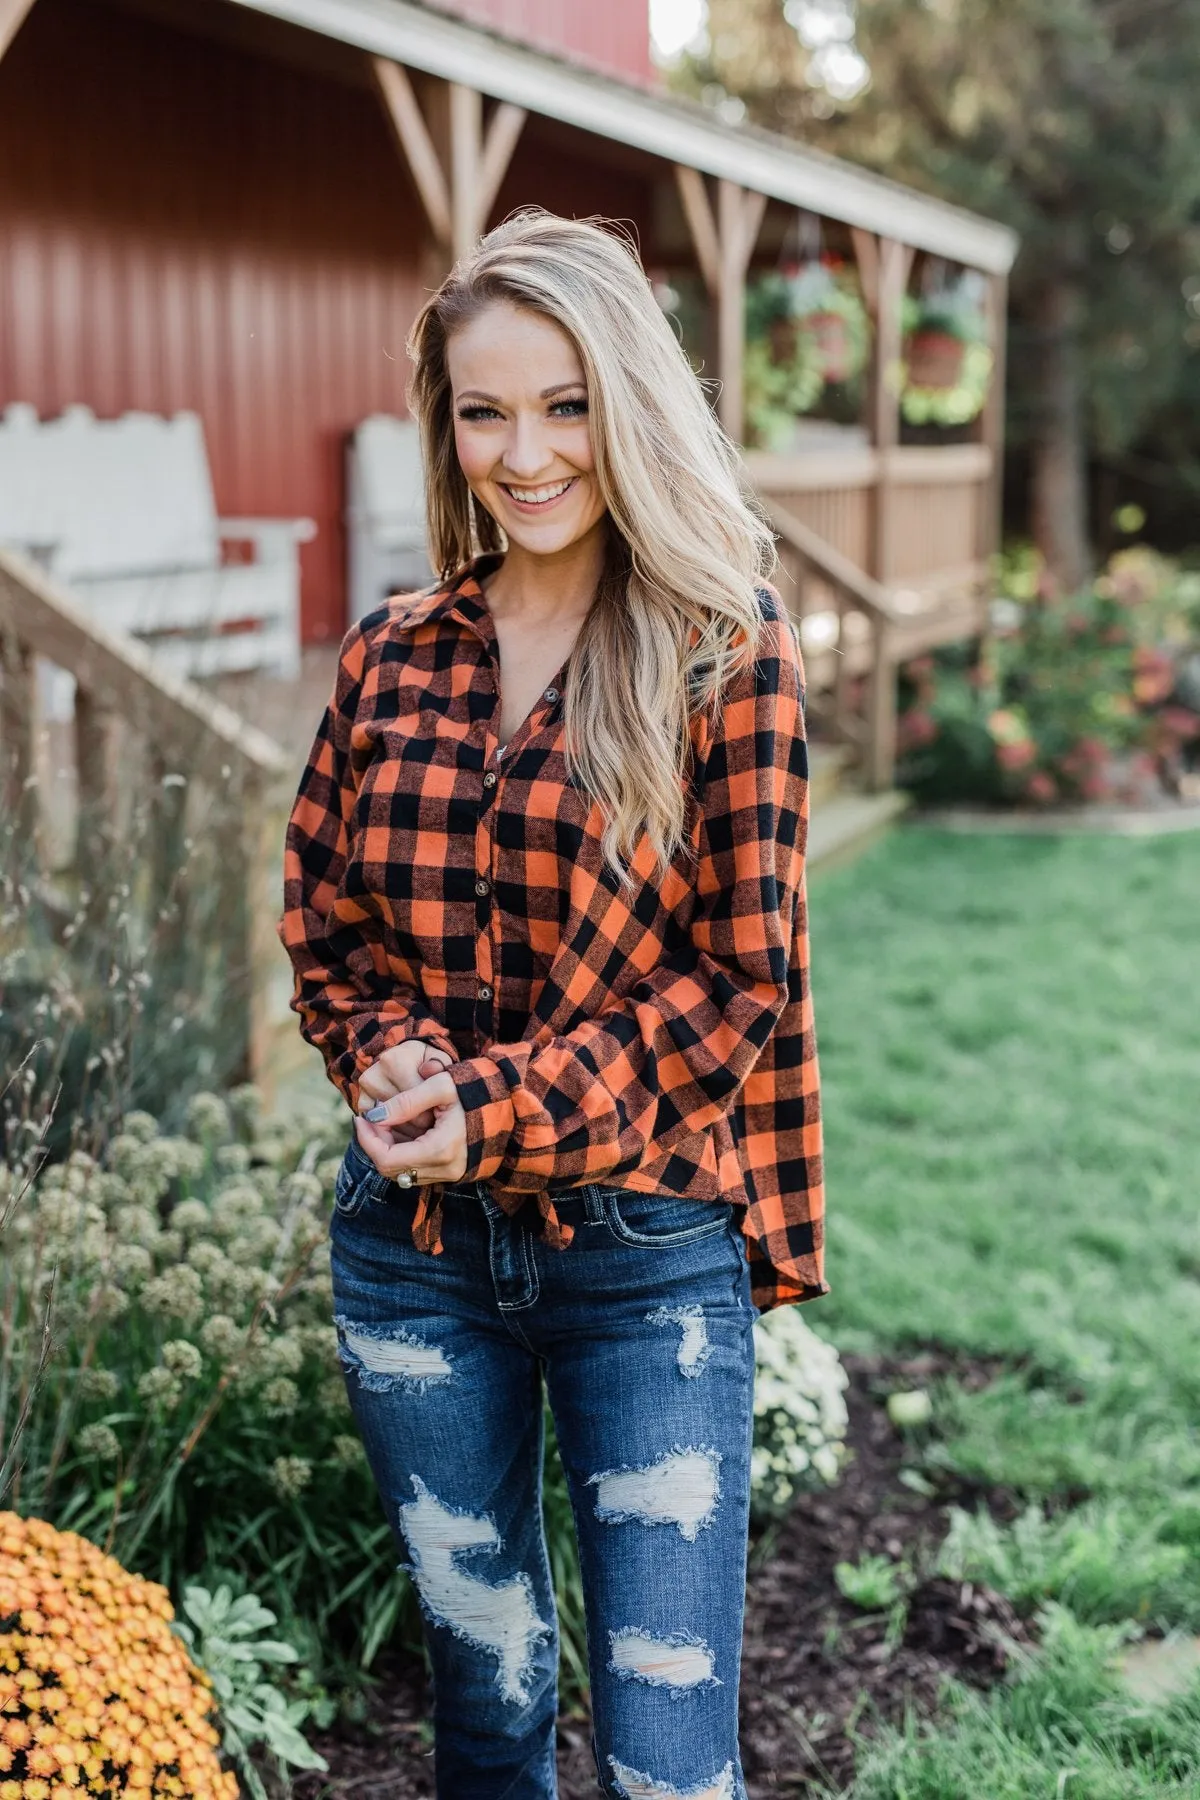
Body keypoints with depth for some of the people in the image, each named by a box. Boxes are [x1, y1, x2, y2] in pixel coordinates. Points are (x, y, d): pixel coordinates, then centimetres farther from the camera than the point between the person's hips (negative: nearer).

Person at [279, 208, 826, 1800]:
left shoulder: (726, 654, -7)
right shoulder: (393, 657, 4)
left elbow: (741, 976, -9)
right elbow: (322, 922, 10)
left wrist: (501, 1108, -16)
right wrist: (391, 1061, -11)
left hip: (643, 1254, -3)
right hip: (411, 1243, 4)